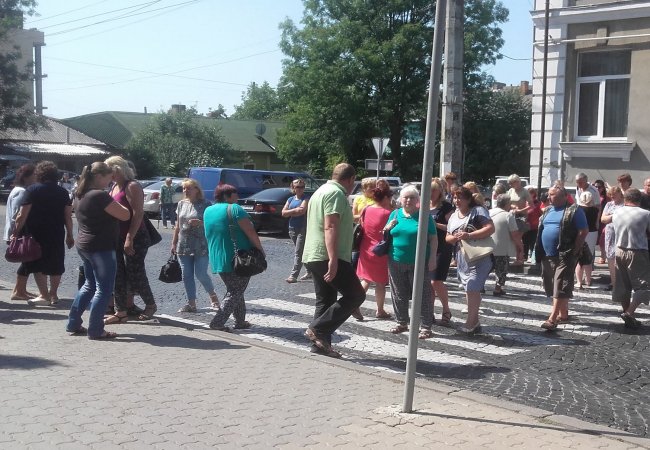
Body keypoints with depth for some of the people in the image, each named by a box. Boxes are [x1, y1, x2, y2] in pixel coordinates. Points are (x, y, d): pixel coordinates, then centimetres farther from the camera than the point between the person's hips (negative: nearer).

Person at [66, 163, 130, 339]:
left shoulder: (83, 195, 10)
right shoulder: (100, 196, -19)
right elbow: (125, 215, -17)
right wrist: (118, 204, 2)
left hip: (83, 245, 10)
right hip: (101, 247, -10)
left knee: (90, 285, 21)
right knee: (104, 289, -1)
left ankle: (73, 323, 24)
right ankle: (95, 330, 3)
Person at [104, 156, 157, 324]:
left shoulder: (132, 186, -13)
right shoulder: (114, 186, 13)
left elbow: (138, 213, -20)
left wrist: (130, 238, -25)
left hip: (135, 238, -8)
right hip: (117, 238, 8)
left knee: (135, 274, -1)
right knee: (118, 275, 6)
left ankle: (151, 305, 19)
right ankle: (121, 312, 12)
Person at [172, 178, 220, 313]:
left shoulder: (205, 204, -5)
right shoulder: (181, 204, 11)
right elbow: (178, 224, 16)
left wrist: (199, 222, -22)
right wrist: (174, 242, 14)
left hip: (201, 246, -5)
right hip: (184, 245, 5)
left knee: (200, 274, -7)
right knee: (187, 275, 4)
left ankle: (213, 297, 17)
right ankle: (191, 303, 12)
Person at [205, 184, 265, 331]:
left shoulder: (207, 211, 11)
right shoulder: (234, 209, -11)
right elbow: (250, 232, -14)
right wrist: (260, 250, -5)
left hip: (217, 260, 7)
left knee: (233, 290, 19)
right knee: (236, 292, 1)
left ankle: (240, 321, 23)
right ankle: (218, 322, -8)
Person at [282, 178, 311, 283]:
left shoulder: (305, 199, -4)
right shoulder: (290, 199, 13)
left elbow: (302, 210, -20)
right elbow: (283, 213, 5)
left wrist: (290, 212, -8)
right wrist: (296, 211, -9)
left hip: (303, 228, -6)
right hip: (292, 228, 6)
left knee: (298, 253, -10)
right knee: (302, 252, 15)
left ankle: (293, 275, -14)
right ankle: (309, 272, 28)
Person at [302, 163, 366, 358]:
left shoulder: (322, 191, 21)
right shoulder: (336, 193, -11)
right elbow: (330, 227, -22)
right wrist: (333, 259, -27)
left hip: (313, 257, 10)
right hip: (328, 257, -10)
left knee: (325, 301, 13)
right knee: (355, 294, -5)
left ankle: (320, 344, 12)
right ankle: (318, 328, -9)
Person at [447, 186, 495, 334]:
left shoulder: (478, 211, -7)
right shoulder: (453, 216, 15)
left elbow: (490, 228, -17)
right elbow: (448, 238, 16)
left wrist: (469, 235, -24)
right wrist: (456, 237, -8)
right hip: (462, 258, 7)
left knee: (472, 288, -11)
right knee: (469, 290, 12)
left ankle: (471, 322, -1)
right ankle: (474, 322, 21)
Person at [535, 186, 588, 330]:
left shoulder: (573, 210, -6)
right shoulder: (547, 211, 15)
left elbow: (584, 231, -9)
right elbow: (541, 230, 22)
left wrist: (574, 252, -12)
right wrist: (540, 251, 12)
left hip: (564, 256, -8)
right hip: (548, 256, 8)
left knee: (560, 287, -10)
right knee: (552, 286, 13)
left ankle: (552, 319, -16)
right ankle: (563, 313, 27)